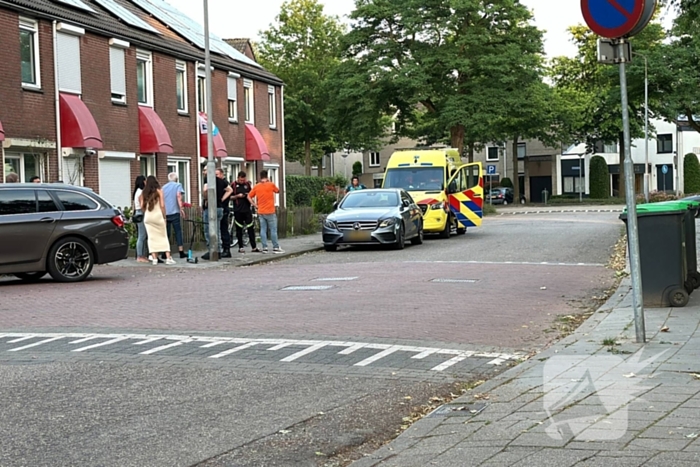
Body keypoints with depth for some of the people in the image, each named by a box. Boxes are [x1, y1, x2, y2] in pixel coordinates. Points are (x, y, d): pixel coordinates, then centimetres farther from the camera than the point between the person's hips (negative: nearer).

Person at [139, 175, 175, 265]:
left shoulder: (144, 193, 7)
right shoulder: (159, 191, 0)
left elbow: (142, 206, 2)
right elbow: (162, 205, -6)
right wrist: (164, 217, 2)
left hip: (148, 217, 2)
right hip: (158, 216, -2)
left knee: (151, 238, 6)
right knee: (163, 237, 5)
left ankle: (154, 258, 2)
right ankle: (168, 258, -1)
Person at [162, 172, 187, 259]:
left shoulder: (163, 187, 18)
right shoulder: (178, 185, 4)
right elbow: (178, 196, -12)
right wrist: (181, 208, -17)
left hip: (165, 213, 4)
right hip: (174, 212, -4)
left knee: (166, 233, 7)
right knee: (178, 231, -1)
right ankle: (181, 251, -6)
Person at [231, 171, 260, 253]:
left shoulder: (247, 184, 8)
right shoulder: (233, 185, -1)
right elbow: (230, 196, 1)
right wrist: (237, 196, -14)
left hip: (247, 209, 2)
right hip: (238, 210, -2)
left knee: (251, 228, 0)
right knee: (239, 229, 3)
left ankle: (254, 247, 2)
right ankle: (240, 247, 9)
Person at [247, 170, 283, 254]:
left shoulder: (256, 186, 3)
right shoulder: (271, 185, -6)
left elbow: (249, 196, 5)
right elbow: (277, 191, 12)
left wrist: (255, 205, 8)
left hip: (261, 212, 4)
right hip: (270, 212, -3)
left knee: (263, 230, 6)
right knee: (273, 230, 1)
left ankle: (264, 247, 3)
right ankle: (275, 247, 2)